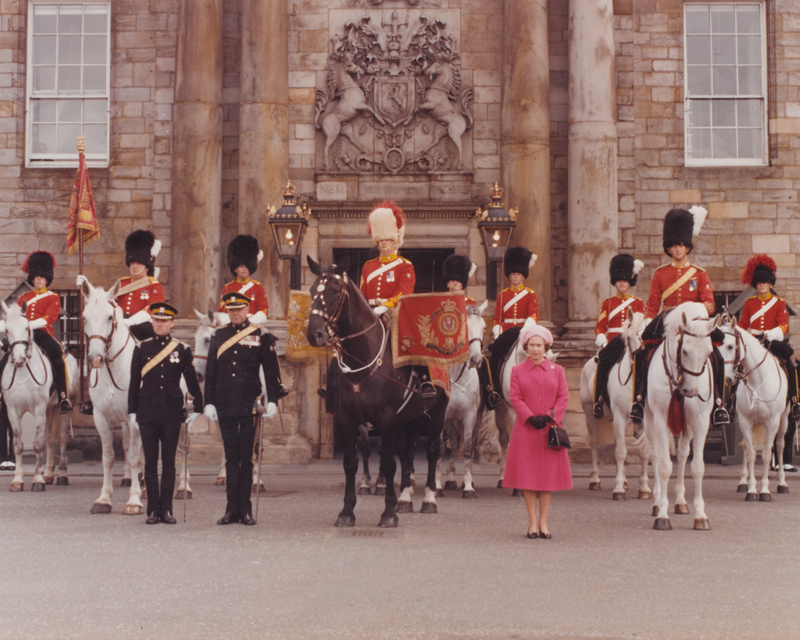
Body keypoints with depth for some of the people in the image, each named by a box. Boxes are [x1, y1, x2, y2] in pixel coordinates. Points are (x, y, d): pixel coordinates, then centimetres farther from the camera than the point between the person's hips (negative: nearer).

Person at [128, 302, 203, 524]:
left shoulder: (182, 350, 3)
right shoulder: (141, 348, 4)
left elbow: (192, 381, 7)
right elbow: (134, 382, 6)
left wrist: (197, 408, 3)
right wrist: (132, 411, 2)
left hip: (172, 413, 0)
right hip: (148, 412, 0)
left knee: (168, 462, 3)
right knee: (150, 462, 3)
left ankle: (166, 510, 7)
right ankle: (153, 510, 8)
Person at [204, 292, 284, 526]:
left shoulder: (260, 337, 2)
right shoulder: (219, 337, 10)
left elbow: (271, 372, 0)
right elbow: (210, 372, 11)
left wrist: (272, 400, -8)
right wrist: (209, 402, 6)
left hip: (250, 405, -2)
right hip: (225, 406, 3)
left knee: (246, 458, 2)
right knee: (231, 458, 6)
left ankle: (245, 509, 7)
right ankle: (232, 509, 10)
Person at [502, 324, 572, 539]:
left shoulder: (557, 370, 8)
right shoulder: (517, 371, 5)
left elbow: (563, 397, 2)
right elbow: (516, 398, -2)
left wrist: (549, 416, -13)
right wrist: (531, 418, -16)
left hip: (550, 430, 1)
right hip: (526, 429, -1)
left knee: (548, 473, 2)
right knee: (528, 474, 0)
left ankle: (543, 521, 10)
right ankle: (533, 522, 7)